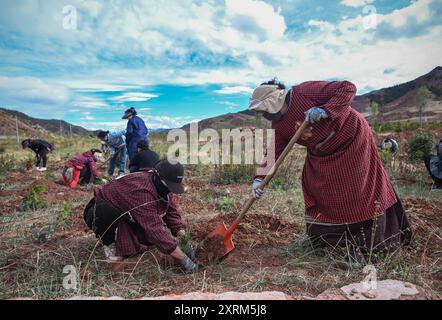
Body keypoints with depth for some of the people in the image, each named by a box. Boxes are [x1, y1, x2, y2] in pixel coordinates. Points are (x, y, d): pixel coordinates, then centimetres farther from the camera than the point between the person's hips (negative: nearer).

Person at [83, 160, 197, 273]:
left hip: (127, 215, 7)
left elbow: (172, 211, -4)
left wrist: (181, 232, -23)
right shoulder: (142, 190, -40)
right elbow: (155, 230, -43)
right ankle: (109, 243, -10)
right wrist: (183, 258, -41)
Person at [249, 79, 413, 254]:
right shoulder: (278, 126, -4)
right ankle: (321, 238, 22)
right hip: (321, 156, 7)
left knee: (361, 190, -2)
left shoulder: (305, 91, -26)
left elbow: (348, 88, -25)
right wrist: (260, 178, -18)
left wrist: (325, 111, -38)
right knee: (314, 192, 5)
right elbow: (274, 154, -5)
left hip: (351, 139, -7)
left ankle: (377, 241, 16)